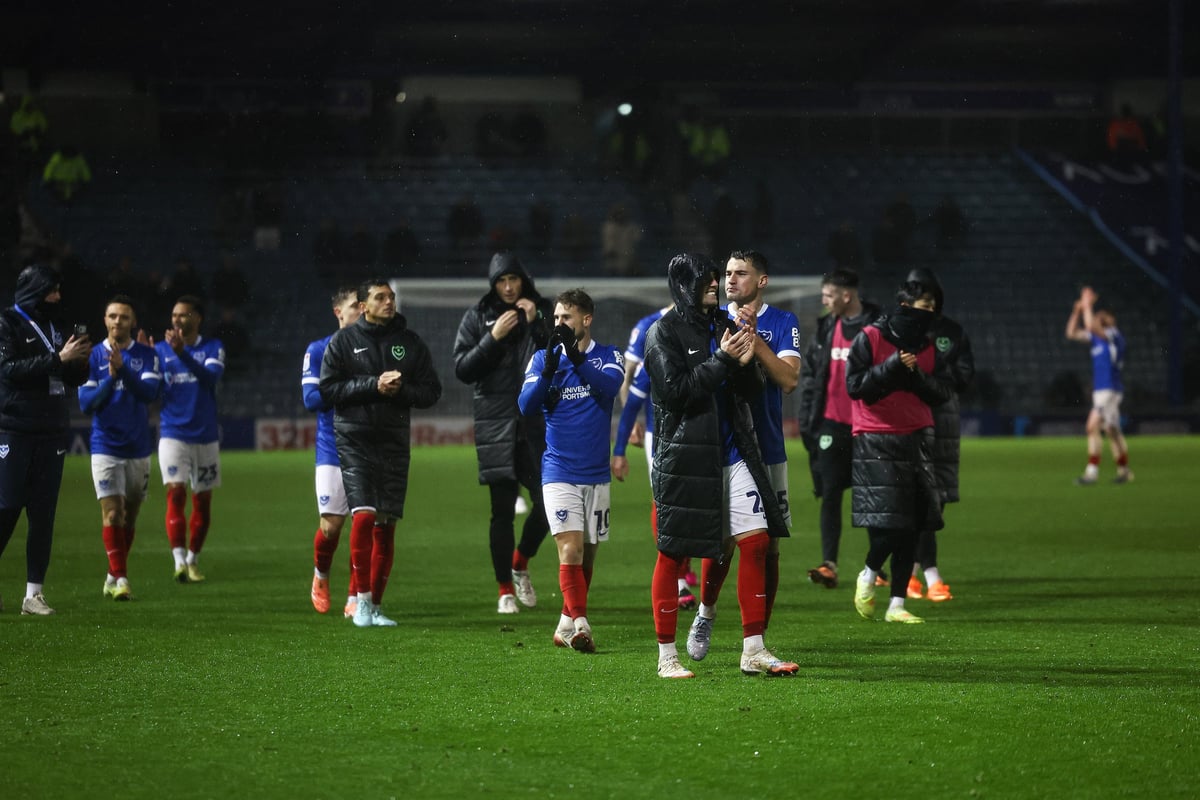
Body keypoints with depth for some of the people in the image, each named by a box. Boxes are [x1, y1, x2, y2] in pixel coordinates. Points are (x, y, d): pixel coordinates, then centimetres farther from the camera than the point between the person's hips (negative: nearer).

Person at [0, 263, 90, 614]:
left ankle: (34, 594, 4)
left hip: (50, 436, 6)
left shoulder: (51, 328, 16)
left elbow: (72, 380, 19)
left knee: (43, 516, 3)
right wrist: (58, 359, -22)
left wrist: (80, 361, -3)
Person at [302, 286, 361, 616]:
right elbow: (311, 398, -6)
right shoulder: (318, 350, 3)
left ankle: (355, 597, 5)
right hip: (333, 451, -2)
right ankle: (321, 576, 25)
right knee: (331, 524, -5)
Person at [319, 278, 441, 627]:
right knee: (363, 516, -16)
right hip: (355, 441, -3)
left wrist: (400, 389, -11)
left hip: (395, 442, 3)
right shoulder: (344, 341, 2)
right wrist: (373, 385, -14)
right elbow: (327, 389, -4)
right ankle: (362, 600, -6)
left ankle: (376, 605, 12)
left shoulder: (410, 342, 9)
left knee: (386, 526, 3)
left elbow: (431, 391, 9)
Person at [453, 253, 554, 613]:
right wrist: (493, 338, -12)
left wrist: (536, 325, -10)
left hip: (538, 423, 1)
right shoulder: (477, 317, 4)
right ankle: (505, 590, 9)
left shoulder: (542, 311, 6)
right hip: (497, 423, -1)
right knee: (502, 510, 1)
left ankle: (520, 565, 22)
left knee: (548, 502, -4)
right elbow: (462, 370, -1)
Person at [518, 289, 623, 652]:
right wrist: (550, 368, -23)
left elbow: (610, 385, -19)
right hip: (559, 472, -2)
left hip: (596, 473, 2)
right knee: (570, 549, -16)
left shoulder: (607, 356, 3)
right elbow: (526, 404, -9)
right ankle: (580, 624, -24)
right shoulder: (542, 358, 4)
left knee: (587, 554, 10)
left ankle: (566, 626, 22)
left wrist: (576, 357, -30)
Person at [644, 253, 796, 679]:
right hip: (683, 456, -6)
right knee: (672, 553, 0)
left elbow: (751, 391, 13)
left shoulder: (724, 325, 13)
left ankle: (754, 651, 5)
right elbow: (675, 390, -17)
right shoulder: (664, 332, -6)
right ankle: (667, 656, 8)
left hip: (733, 452, 6)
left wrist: (746, 364, -8)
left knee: (755, 542, 0)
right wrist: (722, 360, -19)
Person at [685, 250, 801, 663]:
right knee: (721, 539, -7)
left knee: (767, 546, 1)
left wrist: (753, 336, -20)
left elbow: (789, 379, -13)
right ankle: (705, 613, 18)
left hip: (767, 450, 0)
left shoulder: (782, 323, 1)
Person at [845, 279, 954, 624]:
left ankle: (897, 605, 8)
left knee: (911, 530, 2)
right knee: (886, 526, -13)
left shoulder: (927, 347, 12)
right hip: (876, 442, -6)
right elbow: (855, 385, -11)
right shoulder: (869, 339, -4)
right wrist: (894, 366, -17)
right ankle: (868, 575, 17)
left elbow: (943, 392, 6)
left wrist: (914, 374, -9)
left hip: (917, 439, 6)